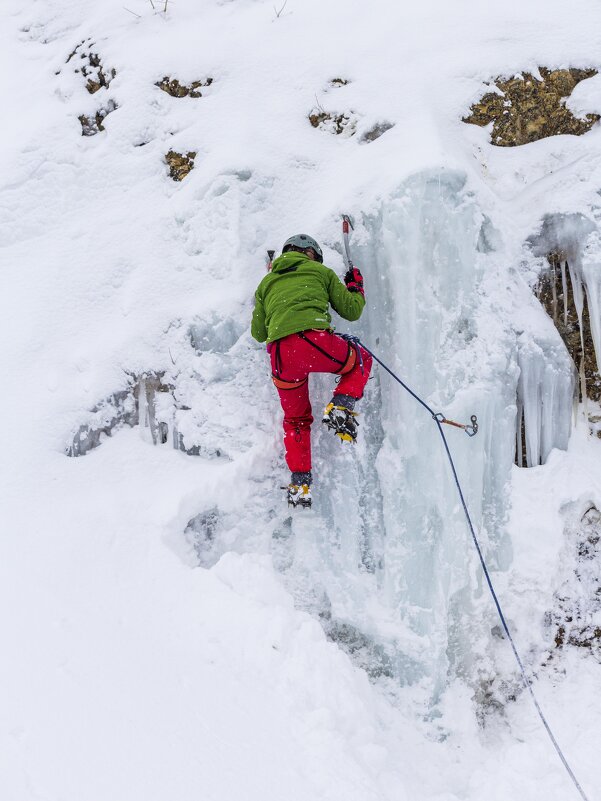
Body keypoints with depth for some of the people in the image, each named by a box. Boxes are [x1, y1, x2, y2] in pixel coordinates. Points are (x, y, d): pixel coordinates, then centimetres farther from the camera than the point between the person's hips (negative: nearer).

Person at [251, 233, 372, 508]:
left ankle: (300, 482, 15)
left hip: (280, 356, 3)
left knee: (296, 419, 24)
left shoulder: (267, 283, 28)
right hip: (316, 341, -3)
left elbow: (258, 333, 28)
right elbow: (351, 310, 21)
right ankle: (340, 406, 3)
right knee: (361, 360, 28)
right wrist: (356, 287, 41)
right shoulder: (320, 271, 21)